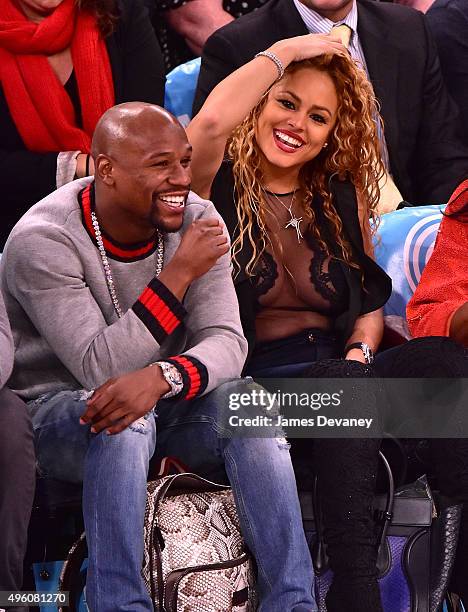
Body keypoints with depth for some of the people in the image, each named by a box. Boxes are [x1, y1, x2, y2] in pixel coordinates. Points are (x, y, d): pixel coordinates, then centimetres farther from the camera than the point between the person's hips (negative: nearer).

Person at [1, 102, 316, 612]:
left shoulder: (197, 221, -4)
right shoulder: (42, 242, -20)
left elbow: (226, 342, -14)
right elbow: (100, 368, -26)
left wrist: (161, 376, -37)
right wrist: (181, 272, -29)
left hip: (162, 400, 4)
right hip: (60, 410, -4)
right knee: (124, 421, -36)